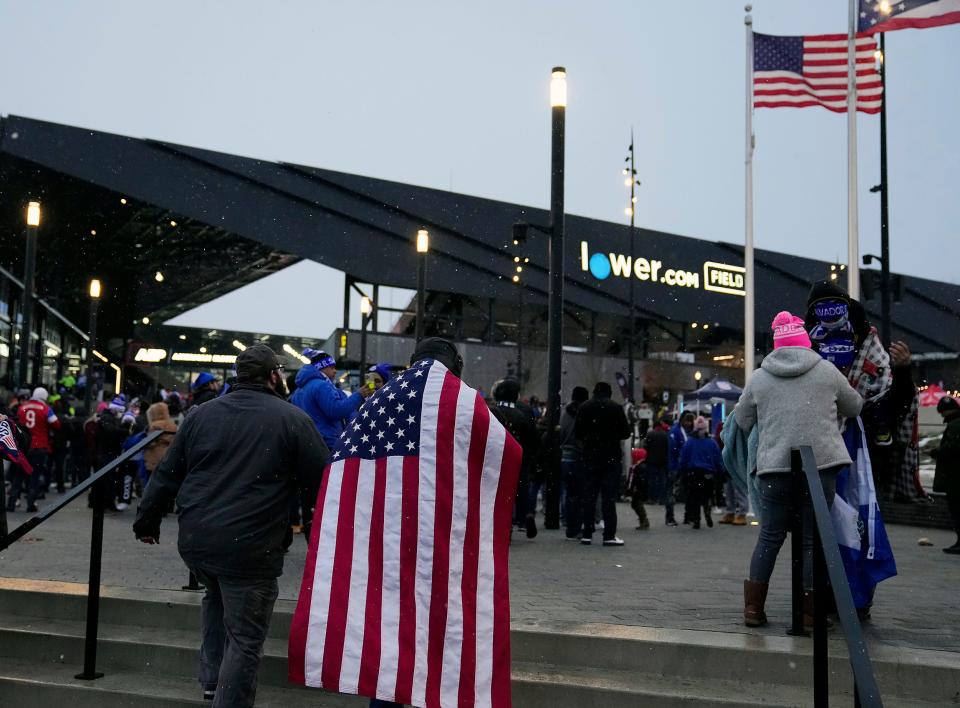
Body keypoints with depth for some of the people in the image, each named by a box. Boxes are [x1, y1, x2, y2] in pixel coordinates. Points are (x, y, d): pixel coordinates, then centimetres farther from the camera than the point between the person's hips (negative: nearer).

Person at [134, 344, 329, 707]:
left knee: (217, 597, 33)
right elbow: (323, 483, -4)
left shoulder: (202, 414, 7)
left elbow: (166, 475, 12)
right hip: (249, 549, -5)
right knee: (244, 640, 5)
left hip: (194, 541, 6)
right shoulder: (293, 419, -6)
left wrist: (147, 521, 24)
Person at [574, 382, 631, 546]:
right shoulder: (616, 408, -6)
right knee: (609, 496, 0)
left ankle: (587, 534, 10)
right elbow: (626, 432, -4)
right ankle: (609, 535, -3)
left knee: (589, 495, 9)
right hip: (611, 458, -2)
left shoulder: (585, 408, 0)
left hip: (590, 457, 2)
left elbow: (577, 432, 2)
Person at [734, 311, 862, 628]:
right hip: (820, 465, -1)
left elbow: (742, 421, 16)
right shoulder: (827, 371, 5)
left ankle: (753, 608, 11)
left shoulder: (759, 377, 8)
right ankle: (809, 611, 10)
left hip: (774, 467, 1)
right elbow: (854, 407, 18)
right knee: (812, 539, 6)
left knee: (770, 537, 10)